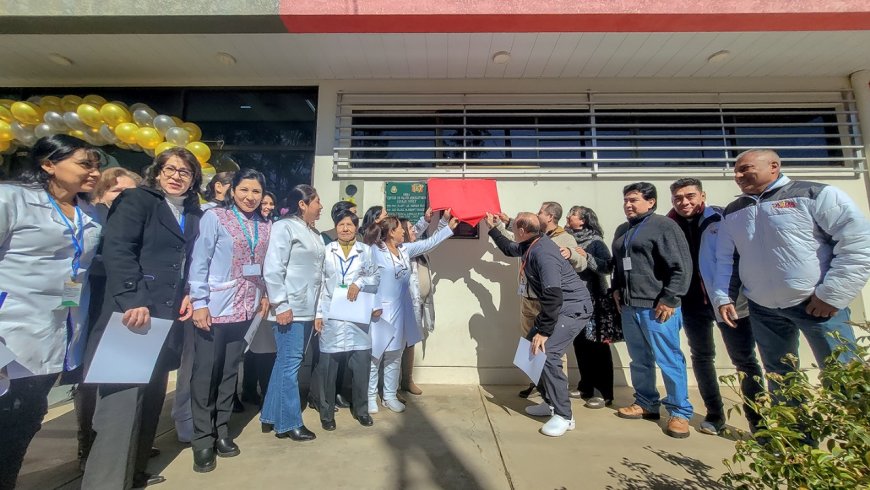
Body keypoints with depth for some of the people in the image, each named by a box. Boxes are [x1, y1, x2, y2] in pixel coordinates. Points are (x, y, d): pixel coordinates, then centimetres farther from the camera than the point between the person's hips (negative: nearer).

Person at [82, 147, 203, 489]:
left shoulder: (192, 215, 15)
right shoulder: (137, 199, -2)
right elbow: (116, 249, -14)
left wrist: (189, 293, 4)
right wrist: (133, 301, -23)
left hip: (166, 318, 7)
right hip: (132, 314, -6)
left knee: (151, 396, 14)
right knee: (122, 401, -7)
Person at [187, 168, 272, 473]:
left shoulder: (265, 226, 7)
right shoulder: (214, 217, -6)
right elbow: (199, 262, -10)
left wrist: (264, 295, 5)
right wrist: (199, 303, -14)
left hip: (245, 308, 5)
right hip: (215, 307, -4)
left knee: (230, 371, 15)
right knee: (206, 373, 5)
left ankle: (221, 431, 29)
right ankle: (202, 439, 22)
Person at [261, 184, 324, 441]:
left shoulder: (313, 233, 15)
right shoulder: (284, 227, -8)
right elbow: (272, 269, -15)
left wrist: (316, 308, 12)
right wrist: (281, 305, -18)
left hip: (306, 309, 8)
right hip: (290, 308, -8)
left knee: (285, 362, 15)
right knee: (290, 363, 1)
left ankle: (272, 416, 29)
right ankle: (289, 422, 16)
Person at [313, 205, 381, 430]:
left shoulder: (366, 251, 7)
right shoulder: (326, 251, 6)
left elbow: (376, 277, 2)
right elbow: (319, 283, 3)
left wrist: (359, 283, -17)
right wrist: (317, 314, -2)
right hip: (331, 317, 0)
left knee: (361, 364, 7)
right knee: (328, 365, 6)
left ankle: (361, 409, 26)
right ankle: (327, 411, 25)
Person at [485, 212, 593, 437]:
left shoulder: (542, 253, -26)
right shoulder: (531, 245, 4)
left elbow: (553, 296, -30)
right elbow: (510, 249, 27)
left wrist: (544, 331, -25)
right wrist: (492, 228, 30)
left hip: (573, 308, -10)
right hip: (558, 306, 10)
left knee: (546, 353, -19)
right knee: (531, 347, 10)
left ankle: (564, 416, -3)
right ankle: (551, 402, 23)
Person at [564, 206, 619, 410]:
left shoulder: (595, 241, -7)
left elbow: (608, 267, -16)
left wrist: (587, 257, -25)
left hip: (593, 300, -6)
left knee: (597, 346, 1)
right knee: (580, 345, 13)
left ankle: (605, 394, 13)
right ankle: (585, 388, 27)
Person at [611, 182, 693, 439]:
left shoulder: (664, 225, -6)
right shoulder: (622, 230, 17)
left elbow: (682, 267, -12)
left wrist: (669, 299, -15)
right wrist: (617, 289, 14)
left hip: (656, 307, -7)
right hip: (629, 307, 7)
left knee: (669, 360, 3)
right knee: (639, 360, 15)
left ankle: (680, 412, 18)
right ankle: (646, 403, 29)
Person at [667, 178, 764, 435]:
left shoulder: (723, 219, -4)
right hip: (693, 303, 3)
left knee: (745, 360, 5)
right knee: (701, 357, 11)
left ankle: (759, 420, 19)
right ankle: (715, 415, 26)